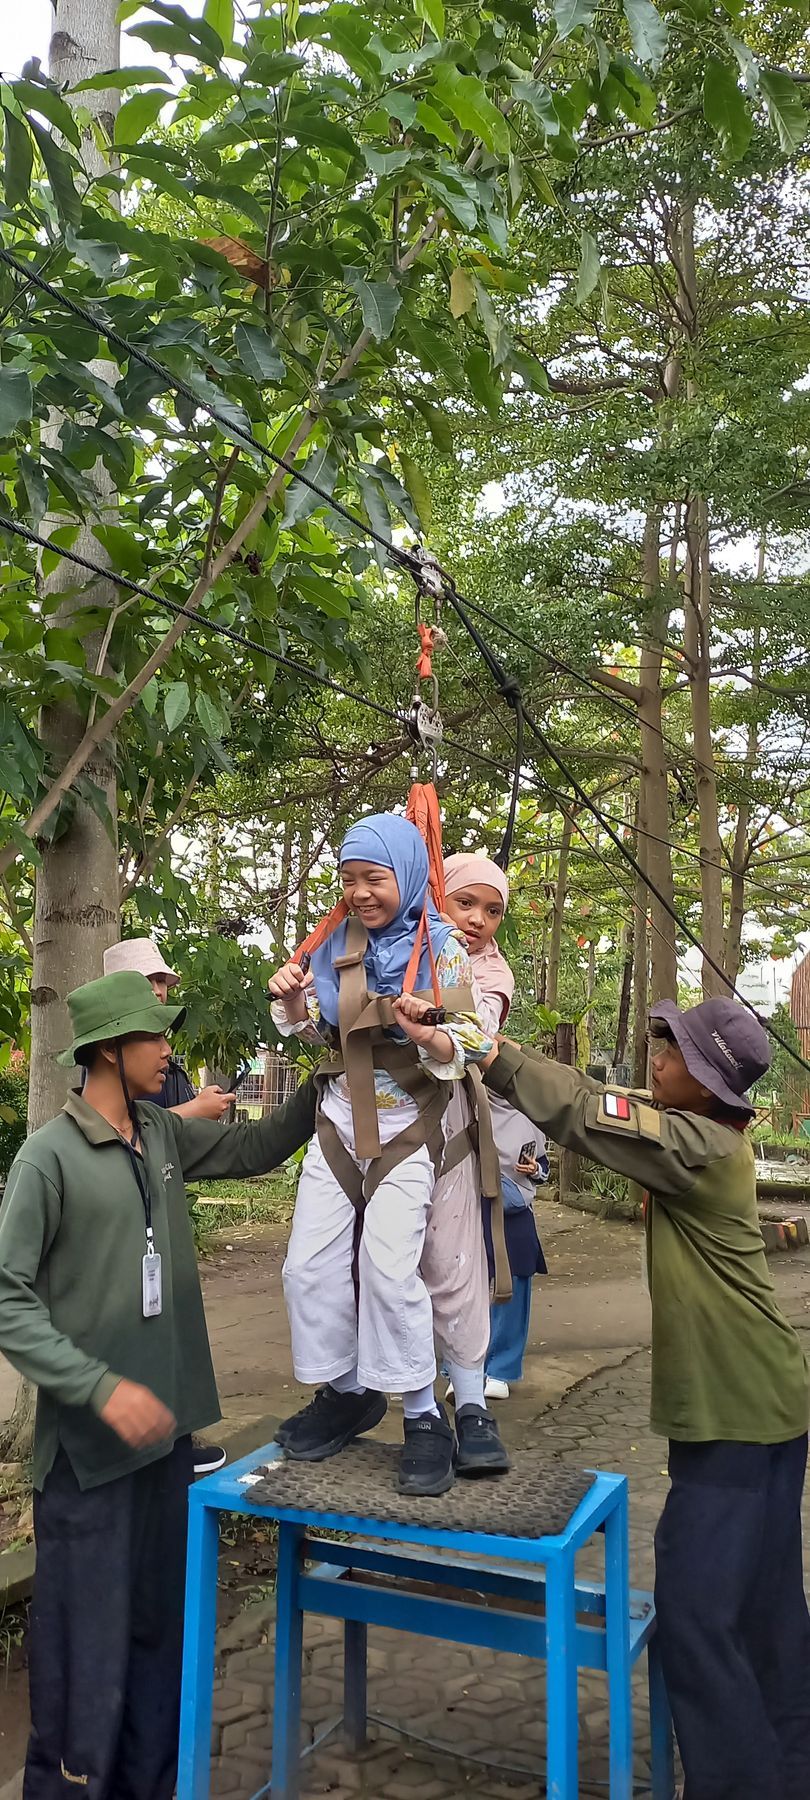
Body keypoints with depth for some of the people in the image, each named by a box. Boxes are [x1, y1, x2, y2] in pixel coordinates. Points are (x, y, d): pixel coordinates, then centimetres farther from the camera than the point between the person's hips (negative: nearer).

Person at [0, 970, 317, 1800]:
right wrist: (102, 1388, -21)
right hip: (90, 1439, -6)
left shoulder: (165, 1136, 4)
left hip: (165, 1422, 7)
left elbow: (256, 1149, 17)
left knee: (162, 1623, 18)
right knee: (89, 1638, 3)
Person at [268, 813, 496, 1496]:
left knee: (389, 1263, -18)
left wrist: (419, 1033, -33)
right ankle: (347, 1392, 22)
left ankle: (424, 1416, -3)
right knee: (310, 1264, 3)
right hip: (340, 1119, 6)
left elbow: (472, 1045, -12)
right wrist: (293, 1001, -10)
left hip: (407, 1126, -5)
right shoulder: (338, 944, 3)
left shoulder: (441, 947, -11)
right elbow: (314, 1030, 13)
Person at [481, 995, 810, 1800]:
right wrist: (500, 1058, 0)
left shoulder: (699, 1148, -21)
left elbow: (584, 1112, -24)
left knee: (696, 1610, -3)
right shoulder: (704, 1133, 7)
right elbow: (605, 1107, 8)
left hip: (736, 1411, -10)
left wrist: (490, 1056, -19)